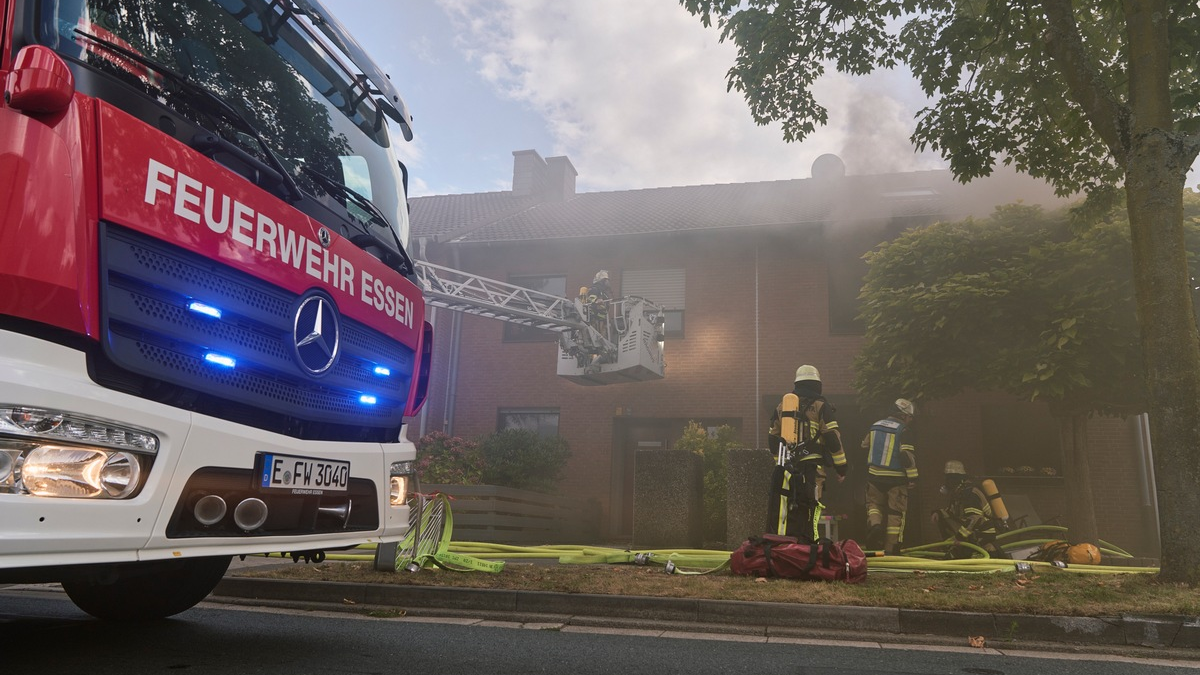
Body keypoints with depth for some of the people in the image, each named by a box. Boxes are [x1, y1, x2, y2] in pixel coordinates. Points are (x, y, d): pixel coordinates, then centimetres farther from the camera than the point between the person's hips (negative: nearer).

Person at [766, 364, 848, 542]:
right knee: (809, 510, -3)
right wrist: (841, 467, 2)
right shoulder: (820, 406, 1)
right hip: (811, 467, -4)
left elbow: (772, 438, 20)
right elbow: (833, 437, -4)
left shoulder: (781, 405, 16)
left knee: (782, 511, 7)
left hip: (786, 467, 4)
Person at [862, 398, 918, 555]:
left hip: (874, 477, 4)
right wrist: (913, 477, -10)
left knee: (874, 503, 21)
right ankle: (891, 549, 9)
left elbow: (864, 448, 15)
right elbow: (907, 455, -18)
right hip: (896, 479, -4)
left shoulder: (875, 426, 7)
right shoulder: (902, 430, -12)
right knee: (895, 514, 6)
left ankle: (874, 524, -10)